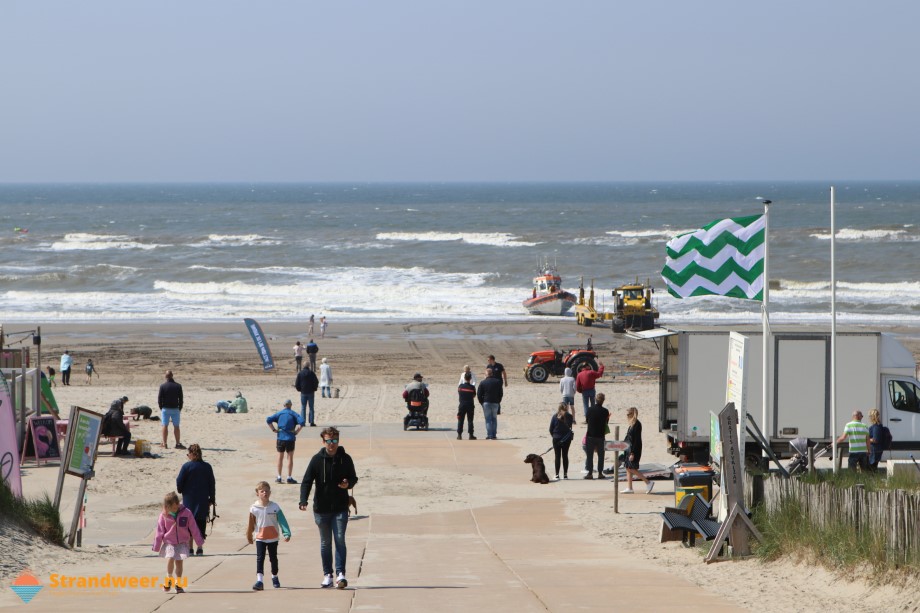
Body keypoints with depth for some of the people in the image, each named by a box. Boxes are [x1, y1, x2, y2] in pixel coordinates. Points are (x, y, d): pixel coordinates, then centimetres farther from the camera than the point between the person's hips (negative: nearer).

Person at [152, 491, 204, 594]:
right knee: (170, 559, -19)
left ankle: (178, 583, 13)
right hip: (169, 543, -1)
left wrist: (199, 542, 4)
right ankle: (169, 578, 3)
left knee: (179, 561, -1)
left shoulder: (186, 513, -9)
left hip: (182, 543, 1)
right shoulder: (164, 516, -9)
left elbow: (194, 529, -1)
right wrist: (156, 547, 2)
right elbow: (159, 532, -2)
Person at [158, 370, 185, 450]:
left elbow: (159, 398, -4)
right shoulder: (178, 386, -1)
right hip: (175, 409, 1)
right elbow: (181, 399, 3)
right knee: (176, 426, 5)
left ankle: (164, 444, 2)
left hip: (165, 408, -1)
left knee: (165, 426, 2)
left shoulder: (163, 386, -6)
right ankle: (178, 443, 3)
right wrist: (180, 408, 12)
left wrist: (161, 407, 9)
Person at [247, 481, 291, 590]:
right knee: (260, 558, -12)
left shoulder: (275, 507, -9)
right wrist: (249, 536, 10)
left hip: (273, 538, 1)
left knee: (273, 558, 13)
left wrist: (286, 533, -23)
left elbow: (282, 521, -12)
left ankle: (275, 577, 34)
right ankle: (259, 580, -20)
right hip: (260, 538, -1)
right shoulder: (254, 508, -7)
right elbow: (251, 524, 2)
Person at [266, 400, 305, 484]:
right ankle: (289, 477, 4)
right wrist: (296, 432, -8)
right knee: (290, 457, 5)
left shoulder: (279, 414, 6)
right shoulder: (293, 414, 0)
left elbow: (268, 420, -7)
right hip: (290, 438, -2)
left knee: (280, 457, 10)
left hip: (280, 438, 2)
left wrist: (273, 430, -3)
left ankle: (279, 477, 11)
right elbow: (301, 422, -15)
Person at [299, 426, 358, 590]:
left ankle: (340, 573, -13)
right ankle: (327, 574, 15)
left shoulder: (345, 459, 0)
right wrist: (303, 501, -22)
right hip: (321, 508, 1)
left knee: (340, 540, -10)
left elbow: (353, 478, 12)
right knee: (325, 543, 8)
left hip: (340, 508, 0)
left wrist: (348, 483, -14)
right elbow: (307, 481, -7)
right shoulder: (317, 460, -4)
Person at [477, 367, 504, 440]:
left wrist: (481, 402, 7)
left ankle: (489, 435, -6)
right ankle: (494, 435, 9)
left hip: (486, 402, -2)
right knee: (494, 419, 11)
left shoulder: (482, 382, -5)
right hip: (495, 403, 2)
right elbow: (501, 393, 8)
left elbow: (479, 394, -4)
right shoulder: (498, 382, 3)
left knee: (488, 419, 1)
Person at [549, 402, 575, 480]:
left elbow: (551, 429, -4)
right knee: (565, 456, 11)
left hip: (556, 438, -1)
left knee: (557, 456, 4)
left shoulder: (555, 416, -8)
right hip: (566, 439, 1)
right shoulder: (569, 416, -8)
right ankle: (565, 474, 12)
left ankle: (557, 475, 0)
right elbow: (570, 427, -1)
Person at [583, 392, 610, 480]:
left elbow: (586, 421, 4)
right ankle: (600, 473, 10)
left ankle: (590, 473, 3)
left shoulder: (590, 410, -8)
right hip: (601, 436, 0)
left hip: (590, 435, 0)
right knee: (600, 455, 11)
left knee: (590, 455, 5)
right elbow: (606, 422, 4)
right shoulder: (605, 411, -9)